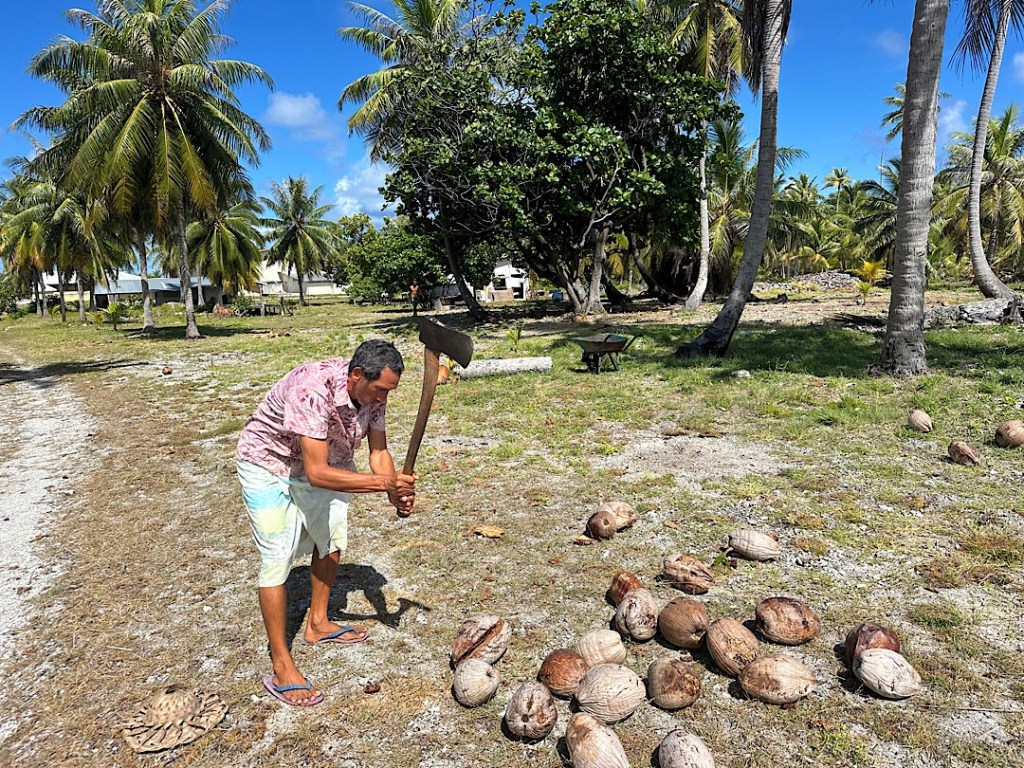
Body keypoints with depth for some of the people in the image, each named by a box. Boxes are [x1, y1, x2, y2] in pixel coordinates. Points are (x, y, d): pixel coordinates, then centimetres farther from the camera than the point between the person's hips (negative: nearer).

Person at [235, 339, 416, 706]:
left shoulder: (372, 392, -18)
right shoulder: (313, 390, -40)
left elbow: (378, 450, -11)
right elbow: (317, 473, -43)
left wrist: (395, 494, -28)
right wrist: (385, 482, -43)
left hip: (324, 460, 8)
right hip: (269, 466, -8)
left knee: (331, 541, 17)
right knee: (276, 560, -8)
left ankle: (317, 624, 37)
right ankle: (281, 668, 2)